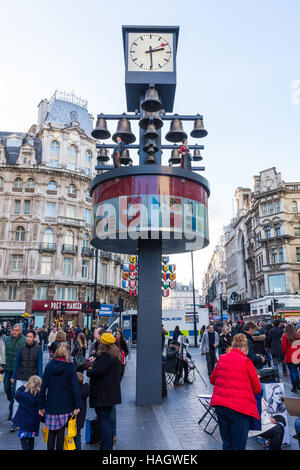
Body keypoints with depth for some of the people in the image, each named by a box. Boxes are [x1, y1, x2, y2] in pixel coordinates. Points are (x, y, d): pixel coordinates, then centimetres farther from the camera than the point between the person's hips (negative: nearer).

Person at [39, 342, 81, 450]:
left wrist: (41, 406, 9)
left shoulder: (49, 365, -1)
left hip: (51, 404, 2)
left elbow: (43, 387, 2)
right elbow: (75, 387, -10)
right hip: (65, 405, -2)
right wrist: (77, 405, -5)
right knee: (61, 431, 9)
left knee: (51, 432, 15)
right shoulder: (70, 366, -8)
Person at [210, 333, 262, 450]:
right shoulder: (246, 361, -9)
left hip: (219, 404, 5)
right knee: (239, 446, 6)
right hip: (239, 406, -5)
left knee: (227, 444, 18)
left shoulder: (222, 359, 4)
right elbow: (257, 389, -1)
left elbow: (212, 380, 17)